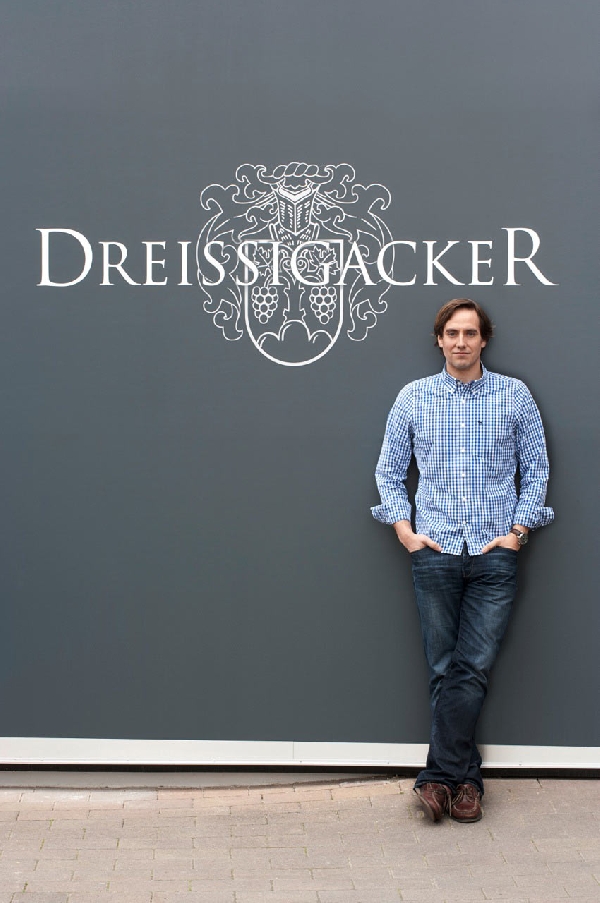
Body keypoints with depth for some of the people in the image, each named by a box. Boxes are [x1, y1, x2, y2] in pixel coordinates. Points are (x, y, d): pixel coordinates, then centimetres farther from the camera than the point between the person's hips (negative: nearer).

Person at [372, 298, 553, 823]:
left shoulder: (515, 396, 6)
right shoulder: (413, 398, 9)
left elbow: (535, 470, 9)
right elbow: (389, 471, 13)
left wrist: (517, 532, -1)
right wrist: (405, 532, 2)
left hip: (495, 554, -1)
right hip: (435, 552, 1)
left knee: (472, 668, -6)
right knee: (444, 669, 2)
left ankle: (440, 775, 0)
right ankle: (466, 778, 11)